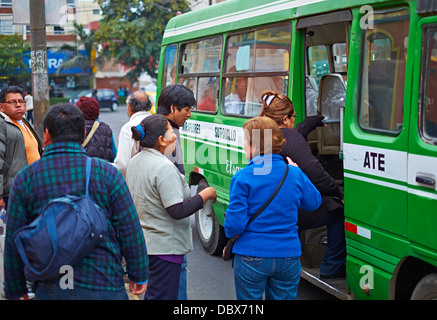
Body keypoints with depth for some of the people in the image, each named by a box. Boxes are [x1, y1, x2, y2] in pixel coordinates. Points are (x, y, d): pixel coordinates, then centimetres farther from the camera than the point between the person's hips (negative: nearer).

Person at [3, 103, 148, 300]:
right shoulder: (106, 173, -4)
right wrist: (139, 276, 9)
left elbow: (14, 241, 2)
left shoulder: (25, 178, 0)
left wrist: (14, 291, 13)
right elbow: (131, 232, -3)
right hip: (102, 286, -1)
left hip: (49, 289, 2)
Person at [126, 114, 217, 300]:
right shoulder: (163, 167, -22)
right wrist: (205, 195, -12)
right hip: (164, 247, -9)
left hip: (141, 242, 10)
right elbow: (178, 210, -24)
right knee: (162, 296, -2)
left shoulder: (134, 162, 8)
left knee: (151, 294, 19)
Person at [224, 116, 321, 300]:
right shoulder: (295, 174, -1)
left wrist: (230, 233, 7)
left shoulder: (243, 177, -13)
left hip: (251, 258, -3)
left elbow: (235, 223, -15)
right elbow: (313, 203, 15)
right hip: (288, 257, 4)